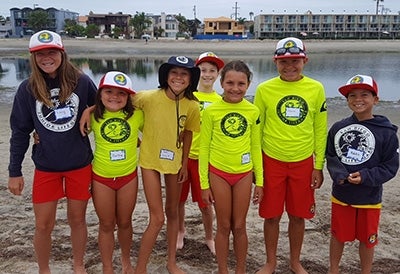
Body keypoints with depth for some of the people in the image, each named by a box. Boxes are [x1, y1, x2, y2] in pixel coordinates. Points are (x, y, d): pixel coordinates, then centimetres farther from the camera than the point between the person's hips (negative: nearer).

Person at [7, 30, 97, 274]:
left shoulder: (81, 81, -9)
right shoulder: (27, 89, -5)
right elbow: (20, 132, 0)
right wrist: (14, 171, 1)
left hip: (80, 165, 0)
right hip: (45, 167, 1)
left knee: (77, 219, 13)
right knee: (43, 225, 8)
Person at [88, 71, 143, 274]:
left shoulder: (136, 114, -11)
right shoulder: (93, 116, -10)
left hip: (128, 176, 0)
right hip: (101, 177, 0)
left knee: (124, 222, 17)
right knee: (106, 225, 13)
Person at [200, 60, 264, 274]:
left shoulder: (253, 111, -2)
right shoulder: (210, 111, -9)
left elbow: (256, 147, 5)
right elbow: (204, 148, -4)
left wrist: (259, 181, 5)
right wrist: (204, 183, -4)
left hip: (244, 174, 2)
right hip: (218, 173, -1)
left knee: (239, 226, 12)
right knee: (223, 226, 10)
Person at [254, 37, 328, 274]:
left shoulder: (316, 89, -3)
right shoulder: (264, 89, -6)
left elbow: (320, 130, 3)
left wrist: (319, 166, 2)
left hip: (303, 163, 1)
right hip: (272, 161, -1)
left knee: (298, 215, 13)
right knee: (271, 215, 9)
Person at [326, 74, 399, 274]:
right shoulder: (338, 128, -5)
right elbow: (330, 156, 1)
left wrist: (365, 177, -23)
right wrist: (338, 174, -17)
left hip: (369, 198, -2)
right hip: (341, 194, 2)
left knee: (367, 239, 16)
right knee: (338, 235, 18)